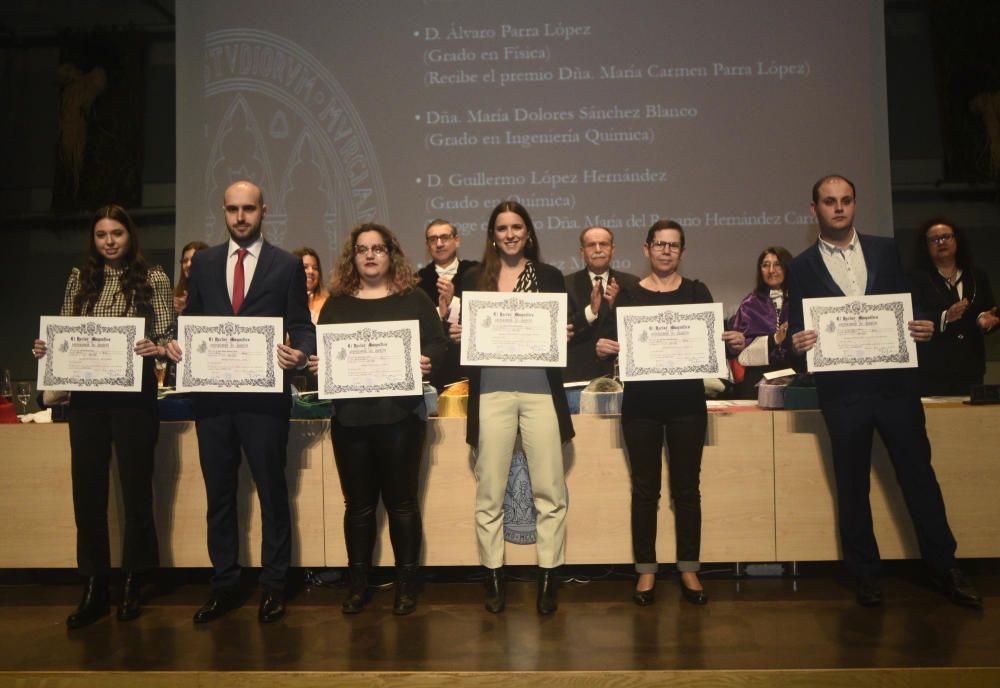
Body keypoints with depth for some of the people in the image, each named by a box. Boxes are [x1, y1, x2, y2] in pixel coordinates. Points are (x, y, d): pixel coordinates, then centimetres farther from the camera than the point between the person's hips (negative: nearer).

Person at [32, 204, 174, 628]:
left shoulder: (153, 279, 2)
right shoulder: (80, 279, 11)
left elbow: (166, 336, -2)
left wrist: (156, 348, -22)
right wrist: (45, 348, -7)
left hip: (134, 392, -3)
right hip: (86, 394, 3)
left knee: (136, 486, 5)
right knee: (87, 488, 5)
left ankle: (133, 585, 19)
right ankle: (94, 588, 17)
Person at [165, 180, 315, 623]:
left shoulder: (287, 266, 2)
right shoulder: (203, 263, 12)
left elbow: (301, 326, 0)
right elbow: (190, 319, 13)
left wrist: (300, 354, -20)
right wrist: (176, 345, -7)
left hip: (265, 395, -3)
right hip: (212, 394, 4)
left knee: (272, 492, 6)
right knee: (219, 495, 12)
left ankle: (274, 586, 19)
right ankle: (224, 586, 25)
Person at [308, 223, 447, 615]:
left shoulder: (414, 300, 6)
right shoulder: (335, 305, 13)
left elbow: (437, 343, 1)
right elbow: (317, 351, 13)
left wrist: (428, 361, -19)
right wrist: (315, 364, -8)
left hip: (400, 414, -2)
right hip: (350, 415, 3)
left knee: (401, 501, 4)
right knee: (358, 504, 9)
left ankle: (406, 585, 16)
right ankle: (358, 586, 21)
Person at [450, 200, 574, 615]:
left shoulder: (550, 277, 11)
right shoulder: (474, 279, 12)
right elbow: (462, 332, 13)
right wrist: (456, 335, -8)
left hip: (541, 391, 0)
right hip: (492, 393, 0)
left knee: (549, 491, 1)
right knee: (489, 494, 4)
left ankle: (548, 579, 13)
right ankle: (494, 578, 17)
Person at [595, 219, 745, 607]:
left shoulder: (697, 292, 9)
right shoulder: (628, 295, 6)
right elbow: (610, 342, 2)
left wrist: (734, 344, -15)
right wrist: (604, 349, -19)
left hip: (687, 400, 1)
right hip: (641, 402, 0)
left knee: (687, 488, 6)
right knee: (644, 488, 4)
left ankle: (689, 569, 17)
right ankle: (646, 570, 14)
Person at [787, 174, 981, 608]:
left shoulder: (886, 251, 9)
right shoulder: (801, 268, 4)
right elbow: (796, 331, 3)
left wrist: (923, 328, -10)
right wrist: (797, 342, -18)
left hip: (895, 381, 1)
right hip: (842, 390, -1)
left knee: (919, 473, 7)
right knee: (852, 486, 8)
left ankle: (944, 568, 23)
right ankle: (865, 575, 21)